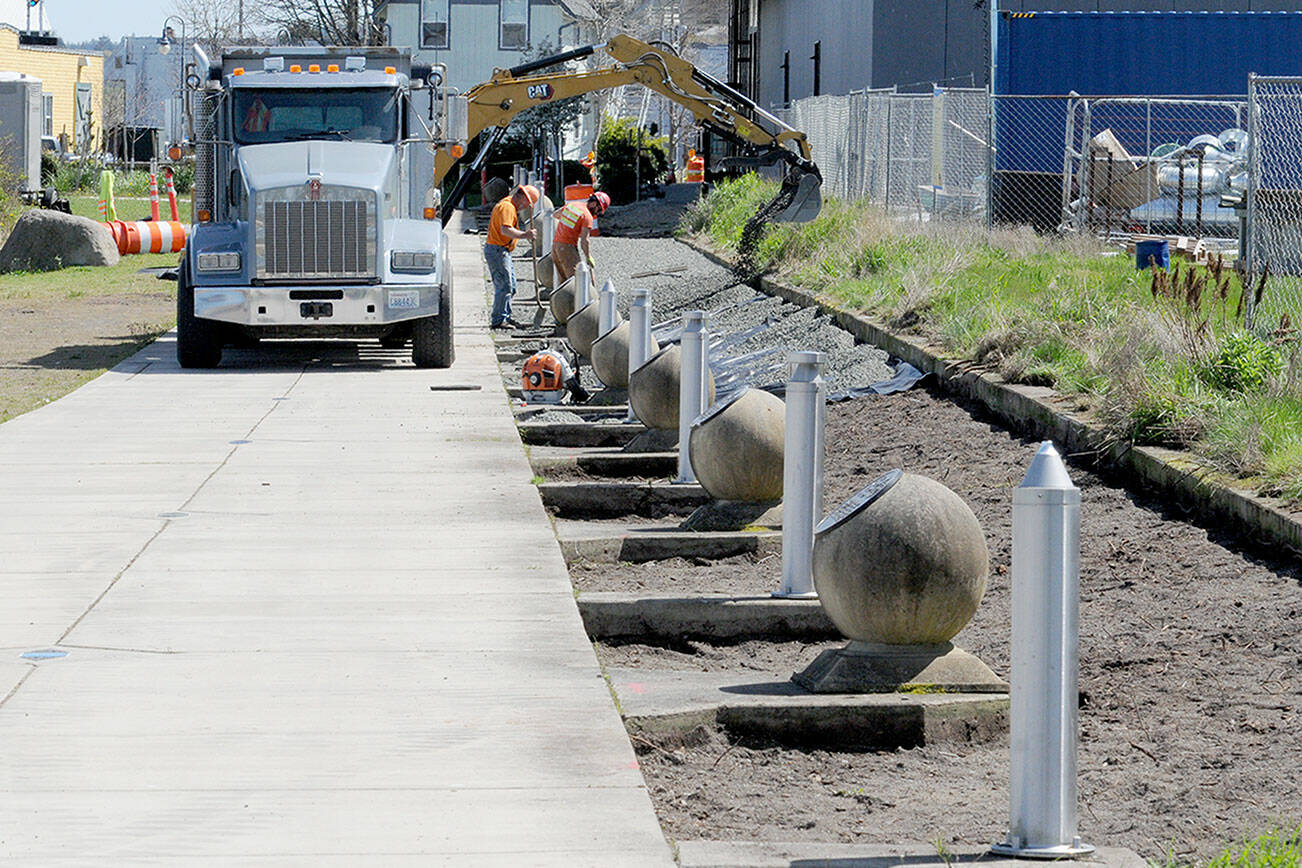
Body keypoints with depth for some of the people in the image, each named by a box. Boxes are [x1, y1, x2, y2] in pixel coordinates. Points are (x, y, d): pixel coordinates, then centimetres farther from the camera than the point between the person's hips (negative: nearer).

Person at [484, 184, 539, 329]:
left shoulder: (511, 205, 17)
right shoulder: (507, 207, -17)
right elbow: (505, 230, -30)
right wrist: (524, 235, -32)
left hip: (503, 251, 11)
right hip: (497, 250, -11)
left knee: (510, 286, 15)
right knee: (504, 286, -10)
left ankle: (505, 317, 22)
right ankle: (498, 320, -7)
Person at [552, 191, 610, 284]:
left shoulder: (571, 204, 10)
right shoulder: (587, 217, -12)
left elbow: (556, 214, 28)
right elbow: (584, 241, -17)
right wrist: (588, 258, -7)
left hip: (555, 244, 8)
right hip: (567, 246, -8)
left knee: (563, 279, 13)